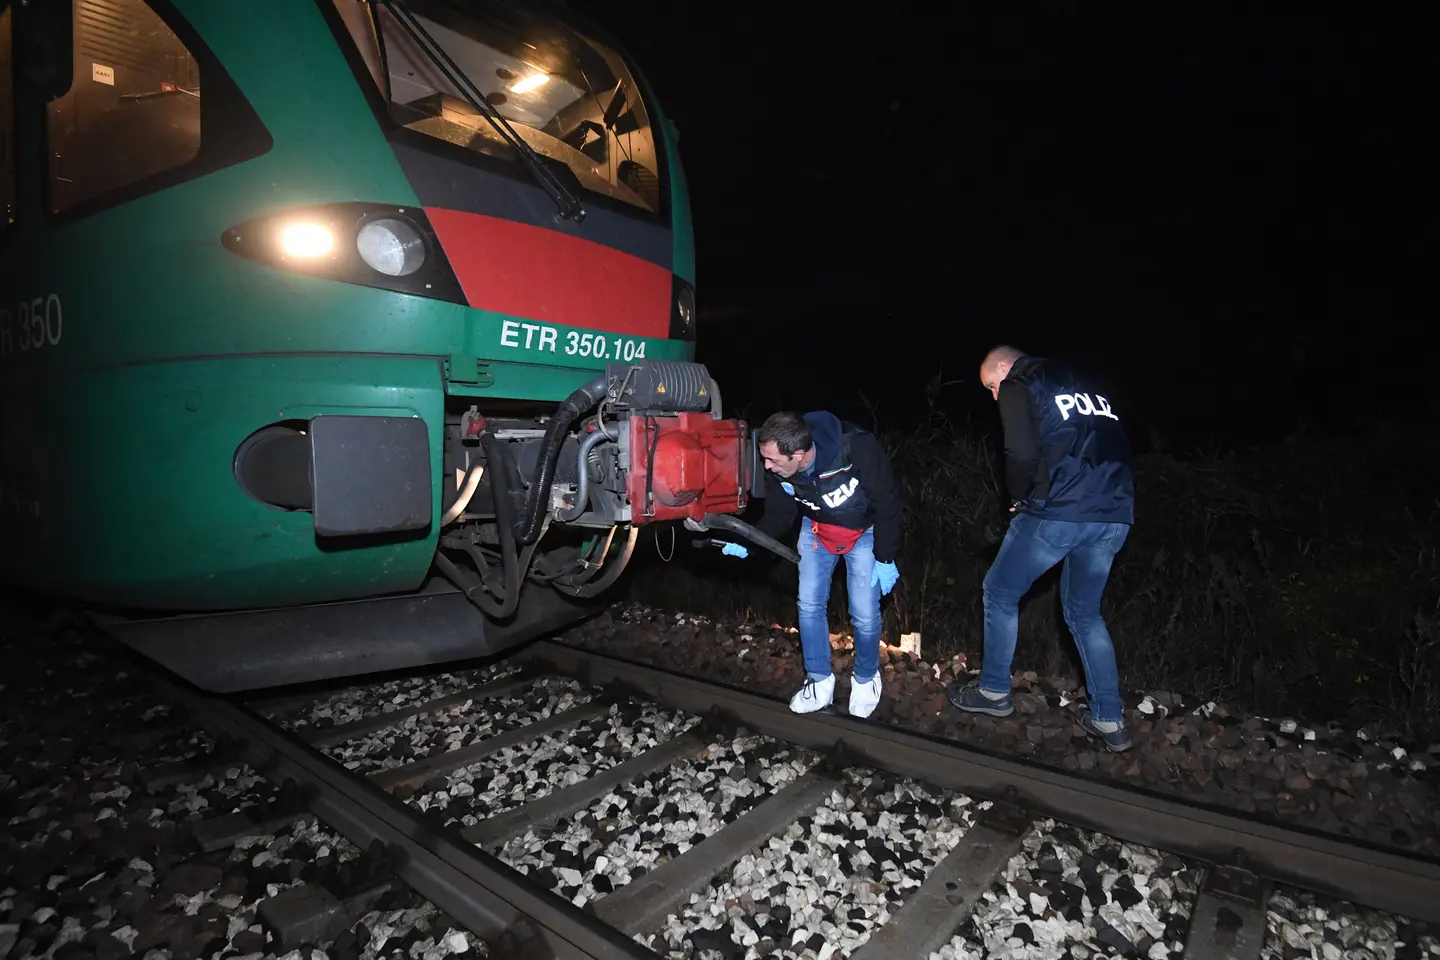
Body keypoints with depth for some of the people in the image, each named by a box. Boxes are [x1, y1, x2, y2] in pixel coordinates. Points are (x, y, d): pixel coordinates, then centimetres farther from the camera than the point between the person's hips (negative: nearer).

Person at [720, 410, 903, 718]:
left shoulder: (858, 450, -39)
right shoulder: (778, 470, -26)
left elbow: (887, 503, -24)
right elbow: (778, 515, -8)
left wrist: (885, 558, -17)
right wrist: (746, 543, -24)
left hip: (865, 531, -3)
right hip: (817, 529, 4)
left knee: (865, 615, -3)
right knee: (809, 605, 4)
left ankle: (865, 677, 27)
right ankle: (820, 680, 26)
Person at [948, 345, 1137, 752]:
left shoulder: (1018, 386, 3)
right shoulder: (1086, 386, 25)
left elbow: (1022, 452, -12)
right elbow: (1114, 445, 19)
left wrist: (1020, 497, 4)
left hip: (1059, 513, -7)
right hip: (1115, 516, 7)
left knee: (1000, 592, 14)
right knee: (1084, 611, 22)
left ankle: (994, 692, 25)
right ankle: (1109, 720, 24)